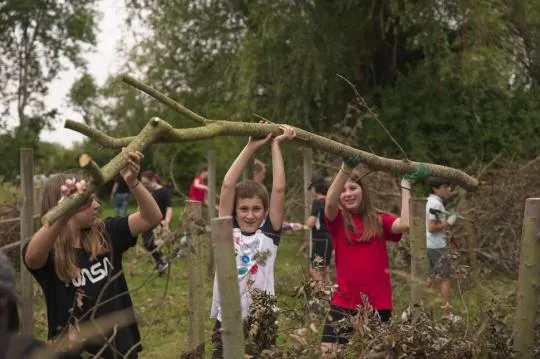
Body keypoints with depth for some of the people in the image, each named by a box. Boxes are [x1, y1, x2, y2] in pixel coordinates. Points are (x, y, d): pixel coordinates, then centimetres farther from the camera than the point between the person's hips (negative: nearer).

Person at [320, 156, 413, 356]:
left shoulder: (379, 220, 4)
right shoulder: (337, 220, 0)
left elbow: (405, 224, -15)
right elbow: (329, 202, -22)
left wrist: (405, 185, -8)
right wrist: (345, 168, -34)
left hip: (378, 303, 1)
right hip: (344, 303, -1)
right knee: (329, 352, -6)